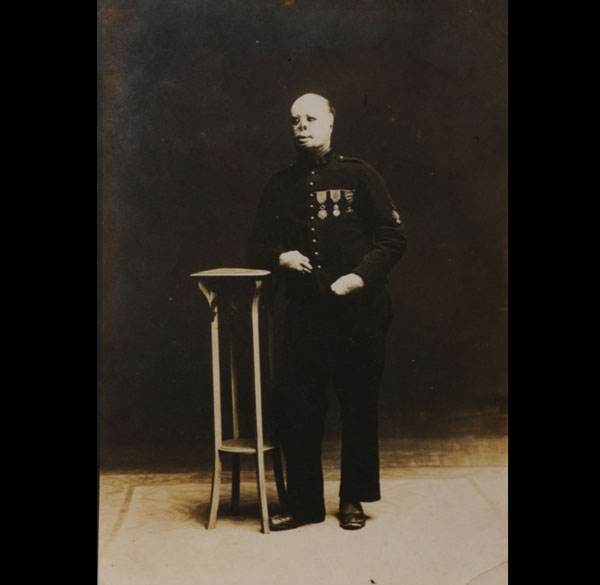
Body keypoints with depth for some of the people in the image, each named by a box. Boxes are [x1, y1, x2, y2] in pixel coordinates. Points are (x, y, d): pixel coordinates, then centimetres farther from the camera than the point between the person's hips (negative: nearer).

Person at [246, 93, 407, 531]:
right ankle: (305, 503, 17)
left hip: (359, 312, -2)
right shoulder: (281, 186, 12)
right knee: (294, 408, 1)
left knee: (360, 408, 6)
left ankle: (354, 500, 23)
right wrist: (279, 257, -6)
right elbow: (257, 249, 16)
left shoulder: (358, 175, 3)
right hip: (305, 315, 3)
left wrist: (362, 275, -14)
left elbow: (395, 238, 0)